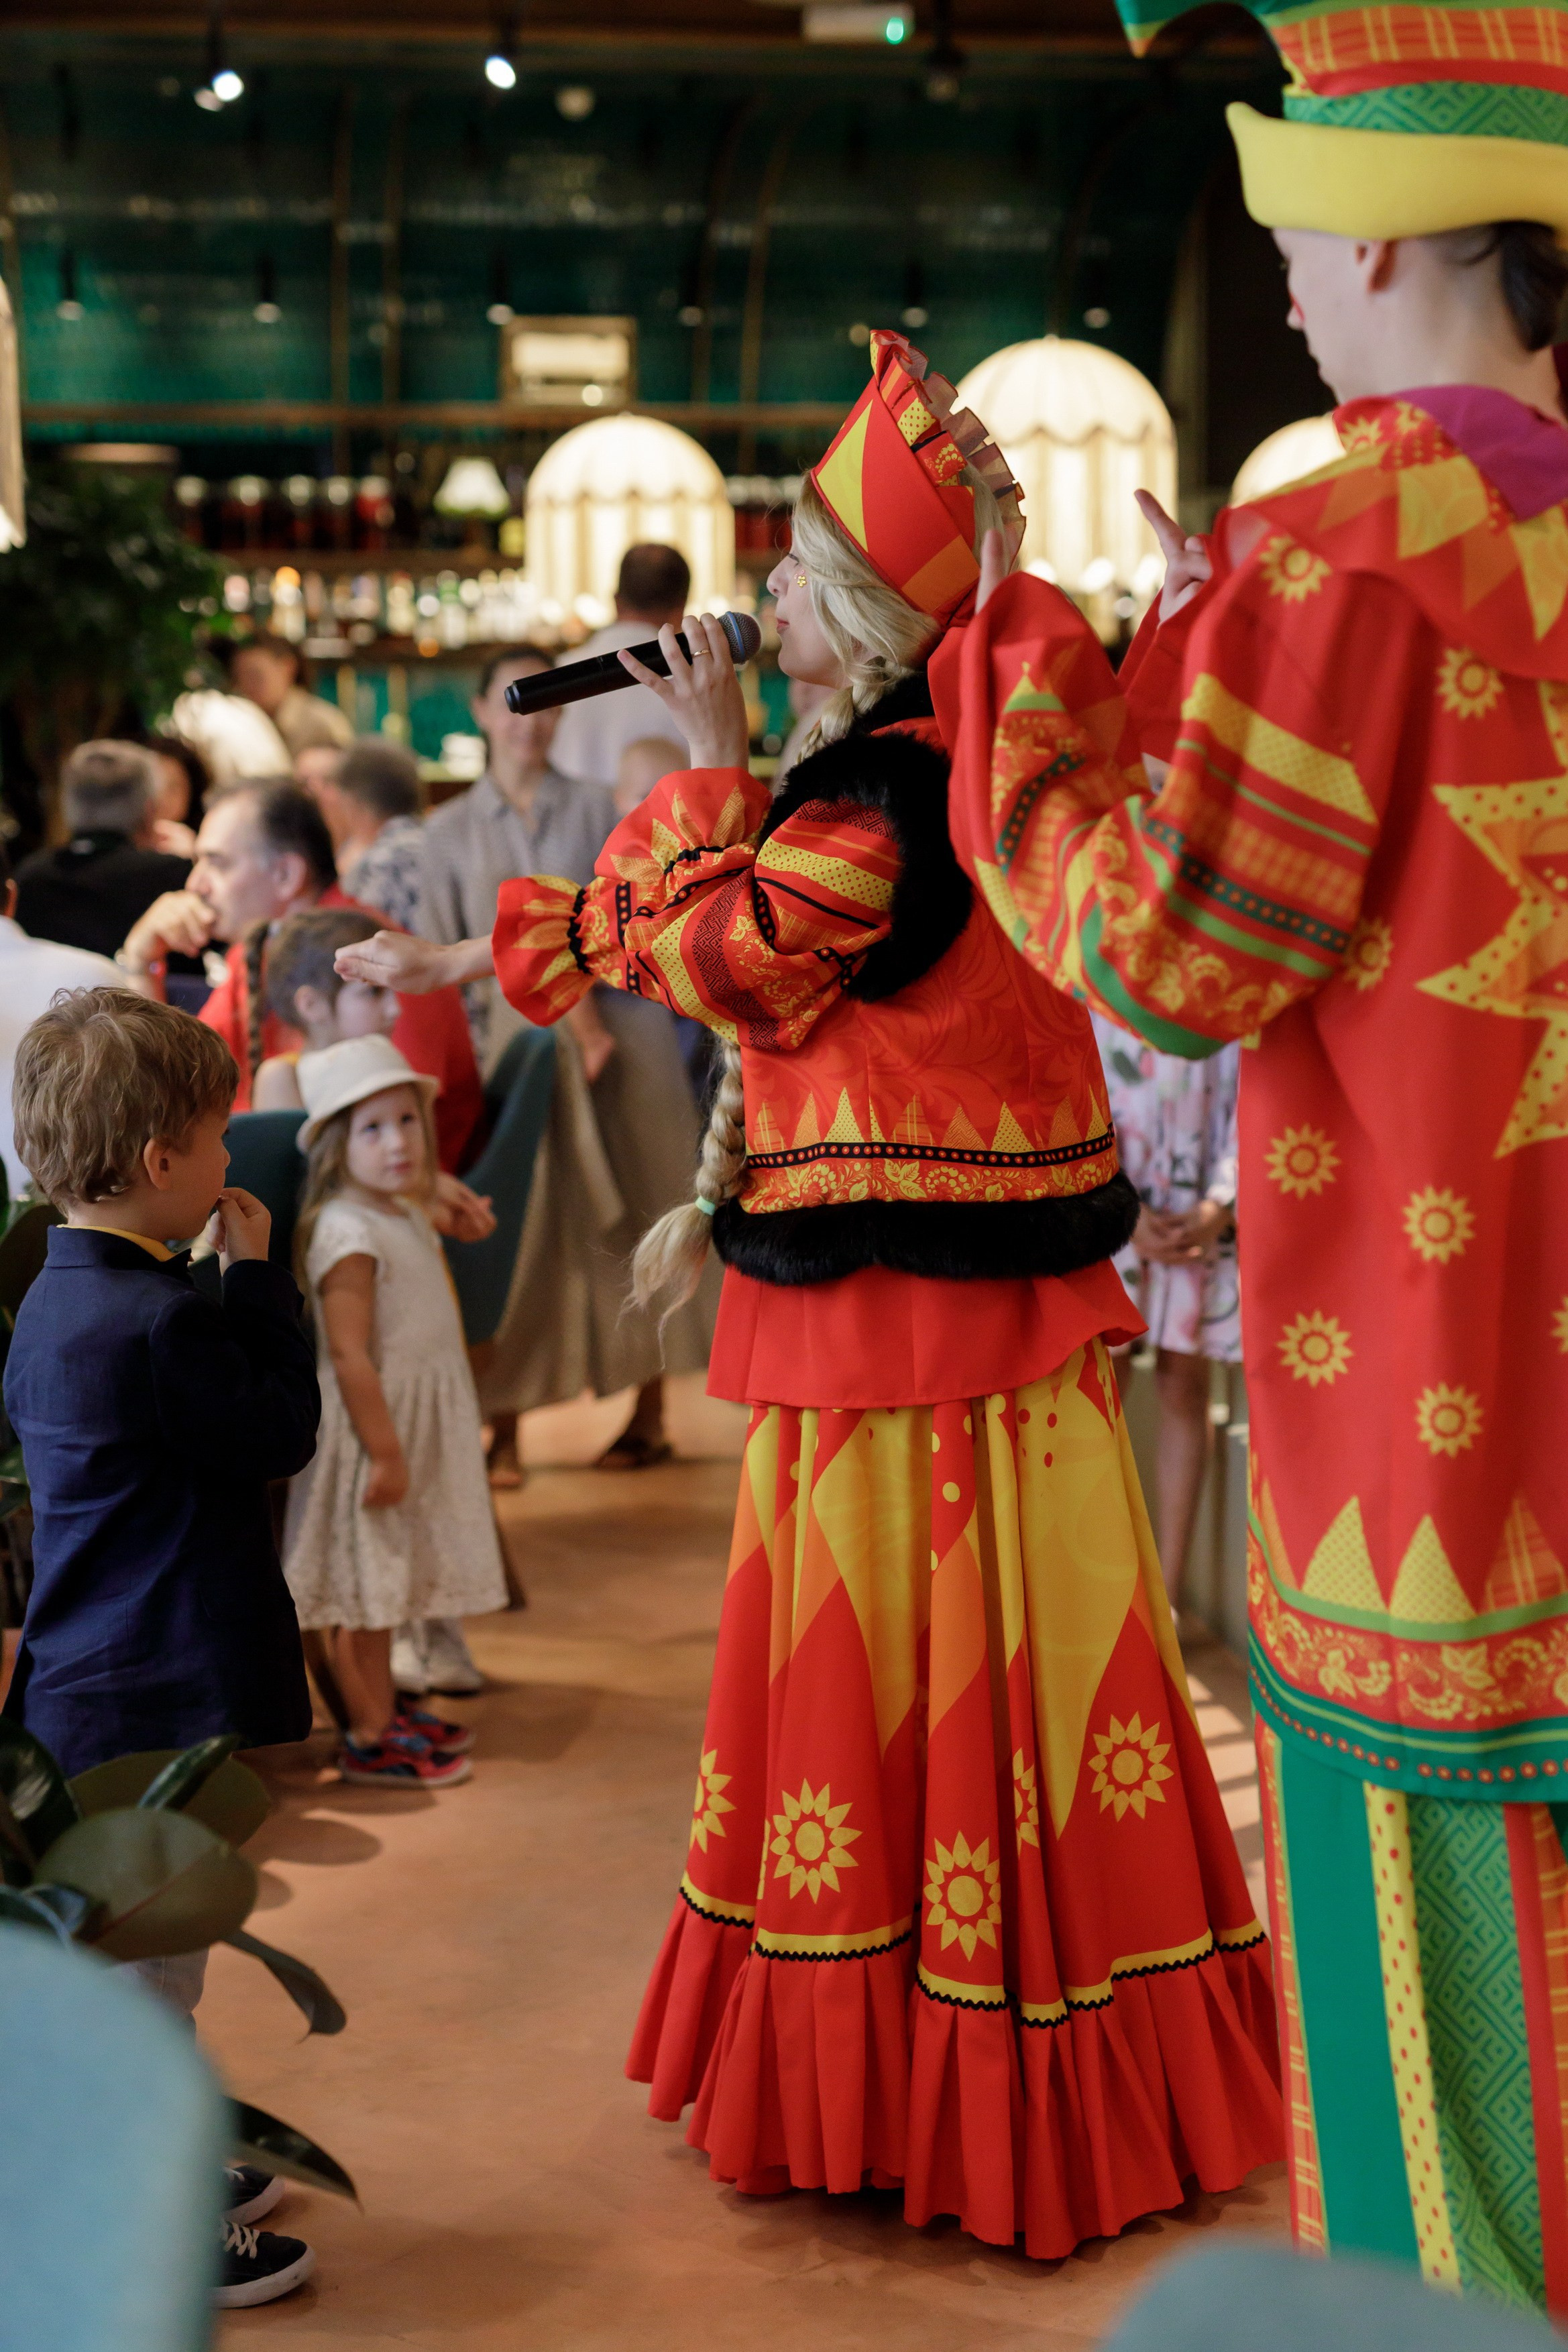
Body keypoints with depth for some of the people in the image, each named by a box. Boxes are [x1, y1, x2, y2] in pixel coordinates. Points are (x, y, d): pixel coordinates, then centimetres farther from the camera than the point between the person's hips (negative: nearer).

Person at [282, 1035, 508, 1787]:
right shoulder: (346, 1232, -21)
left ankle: (384, 1708, 30)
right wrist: (385, 1453, -23)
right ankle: (370, 1739, 6)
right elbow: (350, 1357, -23)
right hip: (371, 1423, -9)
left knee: (387, 1581, 19)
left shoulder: (406, 1218, 10)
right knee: (365, 1584, -1)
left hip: (417, 1422, 9)